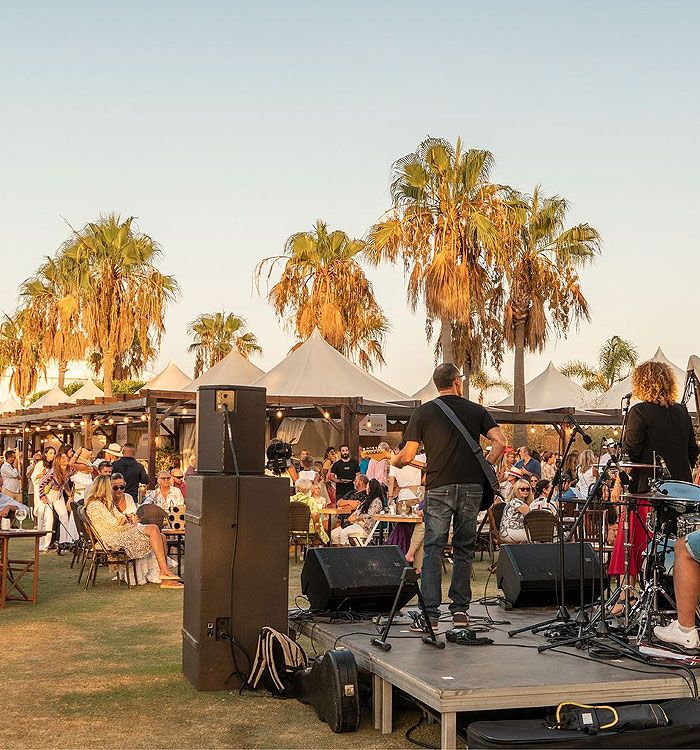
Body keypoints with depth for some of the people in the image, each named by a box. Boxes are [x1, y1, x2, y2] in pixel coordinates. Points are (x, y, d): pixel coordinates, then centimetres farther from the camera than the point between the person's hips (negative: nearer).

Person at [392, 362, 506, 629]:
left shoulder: (423, 412, 2)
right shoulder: (476, 410, 7)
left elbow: (408, 455, -2)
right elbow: (500, 442, -4)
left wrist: (395, 461, 19)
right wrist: (484, 468, 7)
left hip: (439, 488, -2)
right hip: (471, 487, 2)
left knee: (433, 549, 2)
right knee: (464, 549, 11)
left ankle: (430, 613, -3)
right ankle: (460, 609, 12)